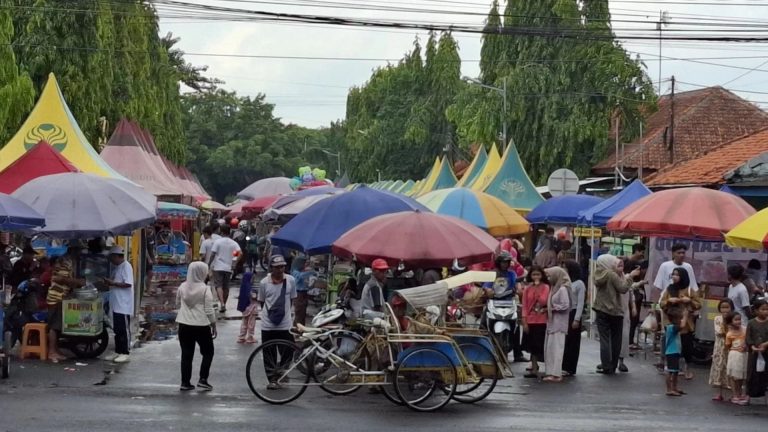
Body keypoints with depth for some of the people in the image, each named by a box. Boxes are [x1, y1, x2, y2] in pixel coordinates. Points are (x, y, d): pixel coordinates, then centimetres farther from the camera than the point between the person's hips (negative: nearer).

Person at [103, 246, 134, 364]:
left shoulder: (126, 266, -13)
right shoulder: (116, 267, 16)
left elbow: (128, 284, -21)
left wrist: (113, 283, -18)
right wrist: (109, 283, 5)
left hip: (123, 304, -9)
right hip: (116, 304, 9)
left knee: (124, 329, -4)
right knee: (117, 329, 12)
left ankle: (125, 353, 0)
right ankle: (118, 352, 18)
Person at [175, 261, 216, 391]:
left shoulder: (182, 287, 1)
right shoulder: (205, 289, -12)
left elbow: (178, 304, 15)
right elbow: (209, 311, -11)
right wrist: (214, 326, -2)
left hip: (184, 325, 4)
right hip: (201, 326, -4)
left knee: (186, 354, 10)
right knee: (208, 352, 13)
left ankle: (185, 383, 11)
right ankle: (203, 380, 4)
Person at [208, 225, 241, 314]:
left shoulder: (217, 242, -5)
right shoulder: (233, 243, 3)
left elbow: (213, 255, -9)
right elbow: (240, 253, -10)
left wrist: (209, 264, -1)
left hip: (218, 267, -3)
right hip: (228, 268, 3)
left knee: (218, 286, -7)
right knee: (226, 287, 13)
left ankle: (222, 304, -25)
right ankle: (224, 305, 20)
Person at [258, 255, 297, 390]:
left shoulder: (290, 280, -3)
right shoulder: (264, 283, -6)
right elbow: (261, 302, 6)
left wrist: (285, 312, 9)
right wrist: (269, 313, 4)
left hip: (285, 324, 1)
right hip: (268, 325, -1)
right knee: (269, 355, 5)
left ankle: (281, 374, 28)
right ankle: (273, 379, 16)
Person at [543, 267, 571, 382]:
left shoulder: (562, 289, -11)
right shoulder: (554, 288, 16)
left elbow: (565, 306, -18)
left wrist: (552, 308, -10)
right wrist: (547, 309, 2)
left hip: (559, 323, -9)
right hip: (551, 322, 9)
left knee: (556, 347, -9)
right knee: (549, 347, 8)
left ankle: (556, 374, -8)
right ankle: (551, 372, 13)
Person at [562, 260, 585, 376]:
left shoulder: (579, 284, -3)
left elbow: (580, 303, -7)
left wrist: (577, 319, -12)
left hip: (573, 314, -5)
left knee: (572, 342, 0)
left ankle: (569, 368, 3)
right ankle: (563, 367, 8)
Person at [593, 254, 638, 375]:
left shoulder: (599, 275, 4)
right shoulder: (612, 275, -15)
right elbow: (623, 288, -17)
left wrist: (623, 275, 5)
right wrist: (630, 277, -10)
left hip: (602, 311, 4)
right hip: (615, 312, -4)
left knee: (604, 339, 3)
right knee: (615, 340, 8)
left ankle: (606, 366, -3)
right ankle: (612, 366, 10)